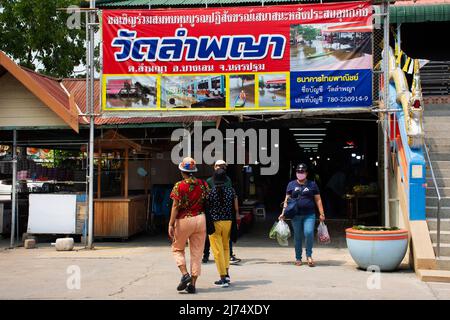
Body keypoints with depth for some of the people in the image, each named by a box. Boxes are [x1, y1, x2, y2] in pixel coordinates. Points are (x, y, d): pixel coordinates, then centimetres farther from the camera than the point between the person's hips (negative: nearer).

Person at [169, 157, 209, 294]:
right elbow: (207, 203, 5)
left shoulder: (179, 186, -9)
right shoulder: (203, 184, 2)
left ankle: (185, 274, -3)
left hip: (183, 221, -3)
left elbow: (175, 206, -12)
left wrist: (171, 224, -10)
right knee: (197, 252, 8)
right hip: (200, 219, 3)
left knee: (177, 248, 16)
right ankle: (192, 284, 8)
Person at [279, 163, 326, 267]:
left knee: (309, 233, -19)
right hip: (296, 215, 1)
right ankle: (298, 258, 18)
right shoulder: (291, 184, 10)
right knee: (297, 237, 6)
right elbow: (287, 200, 11)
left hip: (309, 215, -1)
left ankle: (309, 255, 0)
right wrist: (283, 213, 2)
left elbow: (318, 200, 7)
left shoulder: (312, 184, 8)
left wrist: (322, 214, 1)